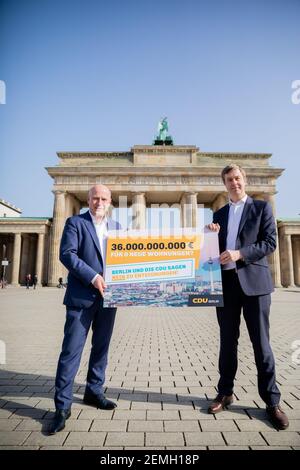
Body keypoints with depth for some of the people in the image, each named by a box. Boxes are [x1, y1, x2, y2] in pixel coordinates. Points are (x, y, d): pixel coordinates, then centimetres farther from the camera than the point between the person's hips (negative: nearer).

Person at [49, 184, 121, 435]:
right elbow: (67, 254, -11)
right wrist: (93, 277, -19)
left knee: (101, 347, 15)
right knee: (72, 349, -1)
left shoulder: (116, 226, 14)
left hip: (108, 295, 5)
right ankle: (63, 405, 13)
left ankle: (94, 391, 33)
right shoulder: (75, 222, 0)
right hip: (82, 295, -4)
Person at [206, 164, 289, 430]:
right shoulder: (219, 214, 15)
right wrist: (212, 236, -5)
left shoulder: (261, 207, 4)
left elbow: (270, 242, -6)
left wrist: (239, 253, -18)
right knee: (227, 341, 12)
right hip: (226, 282, 4)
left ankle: (272, 401, 19)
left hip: (253, 281, -3)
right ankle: (225, 393, 26)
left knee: (261, 342, 3)